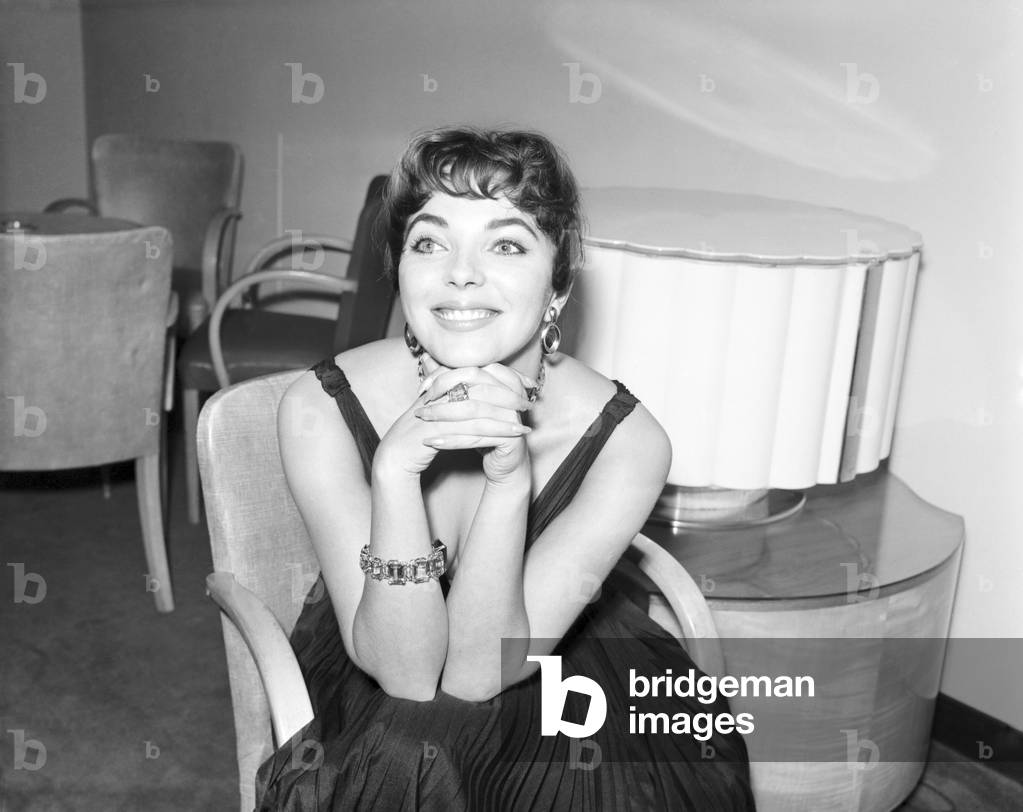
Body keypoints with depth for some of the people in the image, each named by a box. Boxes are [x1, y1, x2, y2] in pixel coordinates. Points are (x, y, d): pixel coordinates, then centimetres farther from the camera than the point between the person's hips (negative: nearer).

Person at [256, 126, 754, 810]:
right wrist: (395, 468, -37)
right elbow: (406, 672, -23)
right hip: (369, 690, 0)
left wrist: (509, 479, -36)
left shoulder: (627, 443, -21)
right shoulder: (322, 410, -20)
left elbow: (477, 672, -22)